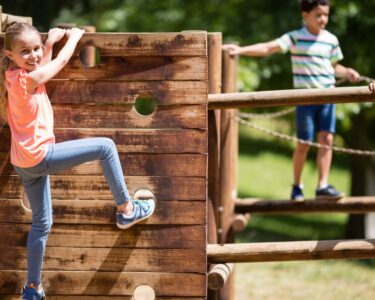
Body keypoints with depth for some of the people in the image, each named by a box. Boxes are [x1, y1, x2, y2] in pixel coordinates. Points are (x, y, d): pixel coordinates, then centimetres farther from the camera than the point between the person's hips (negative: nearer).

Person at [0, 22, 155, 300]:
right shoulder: (29, 79, -20)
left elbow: (43, 66, 26)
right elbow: (62, 62, -6)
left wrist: (50, 42, 20)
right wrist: (74, 36, 10)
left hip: (24, 162, 9)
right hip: (39, 155, -9)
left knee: (42, 222, 18)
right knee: (105, 147, -3)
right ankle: (126, 209, 7)